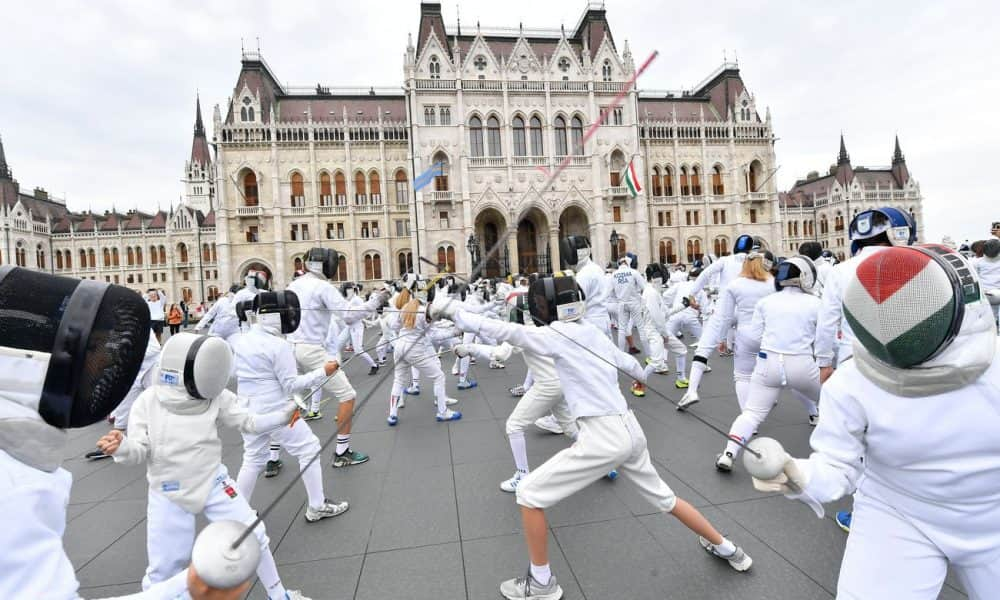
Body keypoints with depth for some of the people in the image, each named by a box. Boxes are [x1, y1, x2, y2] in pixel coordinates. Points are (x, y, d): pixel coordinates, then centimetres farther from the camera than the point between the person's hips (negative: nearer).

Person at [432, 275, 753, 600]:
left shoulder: (556, 335, -11)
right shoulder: (593, 332, 11)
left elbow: (506, 331, -18)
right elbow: (627, 362, 27)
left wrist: (455, 313, -11)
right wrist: (644, 374, 50)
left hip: (603, 437, -8)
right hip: (630, 430, 8)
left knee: (528, 495, 5)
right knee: (664, 499, 32)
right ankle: (726, 548, 49)